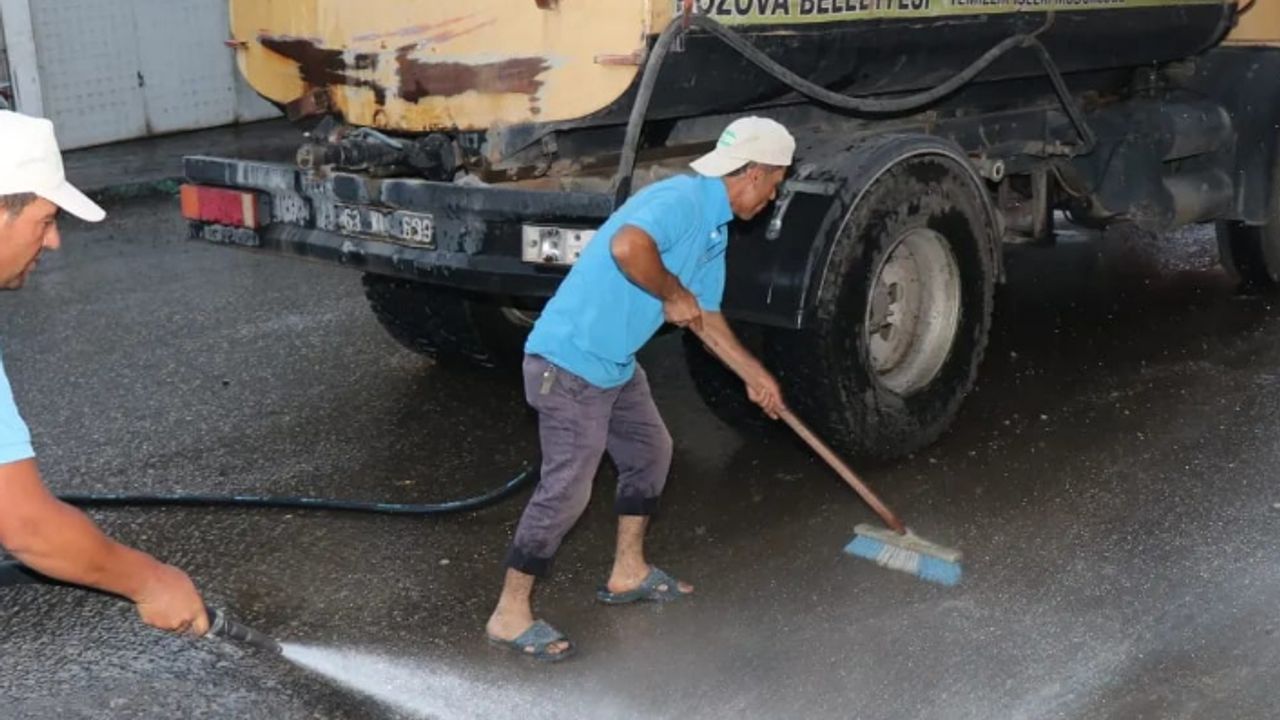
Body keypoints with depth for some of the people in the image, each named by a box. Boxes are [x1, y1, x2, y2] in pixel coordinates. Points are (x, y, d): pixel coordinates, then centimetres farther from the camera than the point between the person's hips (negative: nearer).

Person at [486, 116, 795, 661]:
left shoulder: (715, 228, 14)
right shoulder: (682, 199, -19)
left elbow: (705, 313, 25)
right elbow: (627, 246, -39)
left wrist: (754, 372, 27)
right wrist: (673, 294, -21)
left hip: (616, 364, 11)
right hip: (569, 360, -11)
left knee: (650, 451, 21)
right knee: (566, 488, -7)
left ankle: (628, 573, 37)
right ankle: (509, 615, 4)